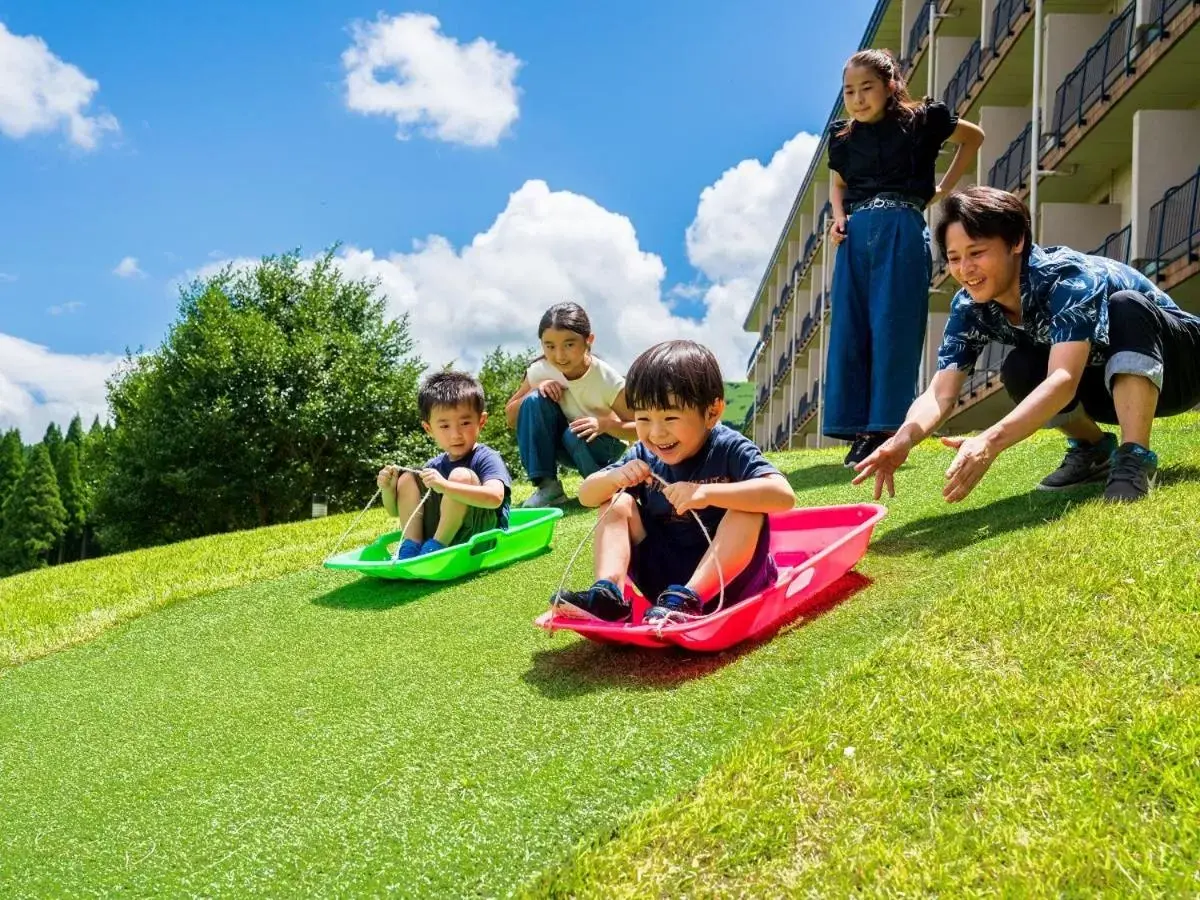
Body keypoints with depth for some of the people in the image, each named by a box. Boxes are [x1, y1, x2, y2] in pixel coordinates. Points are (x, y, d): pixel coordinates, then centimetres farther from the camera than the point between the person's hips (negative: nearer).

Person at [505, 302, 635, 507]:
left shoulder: (608, 380, -26)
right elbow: (511, 418, -9)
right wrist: (536, 389, -26)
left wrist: (604, 423, -39)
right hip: (563, 445, 3)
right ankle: (547, 486, -19)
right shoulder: (539, 370, -18)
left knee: (575, 436, -36)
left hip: (604, 445, -3)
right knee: (534, 400, -24)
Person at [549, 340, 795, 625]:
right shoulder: (643, 456, -2)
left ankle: (685, 600, -36)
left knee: (747, 510, -29)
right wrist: (614, 477, -20)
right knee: (617, 502, -7)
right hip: (662, 577, 5)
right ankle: (608, 592, -26)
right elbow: (586, 496, 3)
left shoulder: (730, 449, -17)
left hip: (725, 579, -4)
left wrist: (707, 493, -40)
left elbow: (784, 495, -33)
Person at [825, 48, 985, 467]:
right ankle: (858, 431, 5)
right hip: (856, 234, 4)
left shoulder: (921, 120, 3)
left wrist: (944, 188, 11)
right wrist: (838, 215, 7)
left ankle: (887, 429, -4)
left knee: (893, 329, -8)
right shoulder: (843, 136, 11)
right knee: (849, 331, 0)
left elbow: (974, 136, 18)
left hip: (902, 232, -4)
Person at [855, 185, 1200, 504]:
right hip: (1107, 385, 5)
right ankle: (1095, 450, 0)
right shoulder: (970, 307, -17)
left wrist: (990, 442, -61)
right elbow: (940, 393, -26)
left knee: (1125, 307, -34)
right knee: (1019, 372, -23)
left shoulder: (1070, 279, -34)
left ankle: (1135, 458, -32)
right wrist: (904, 439, -48)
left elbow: (1064, 381, -46)